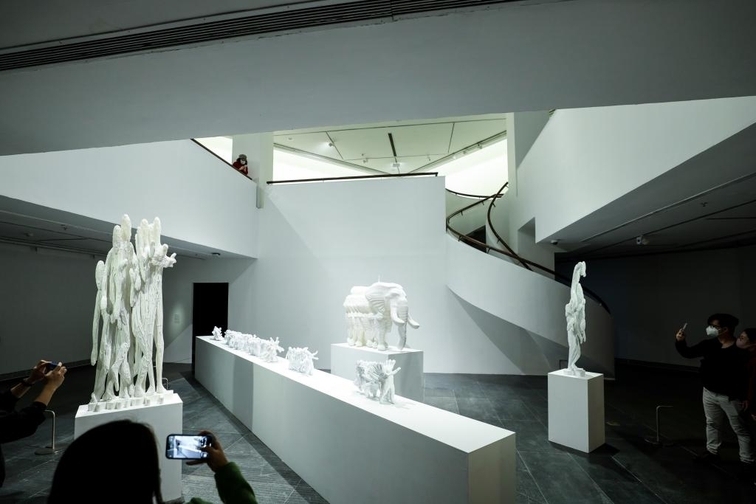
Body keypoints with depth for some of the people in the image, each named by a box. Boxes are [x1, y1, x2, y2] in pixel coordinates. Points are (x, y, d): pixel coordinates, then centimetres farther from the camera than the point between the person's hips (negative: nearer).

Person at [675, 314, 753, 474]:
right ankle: (712, 452, 36)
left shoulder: (740, 350, -21)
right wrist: (680, 342, -18)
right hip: (709, 393, 6)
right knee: (712, 424, 21)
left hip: (730, 397, -6)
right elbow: (688, 353, 1)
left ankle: (747, 462, 22)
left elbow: (748, 375, -20)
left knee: (740, 429, 9)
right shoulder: (709, 345, -4)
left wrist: (745, 397, -21)